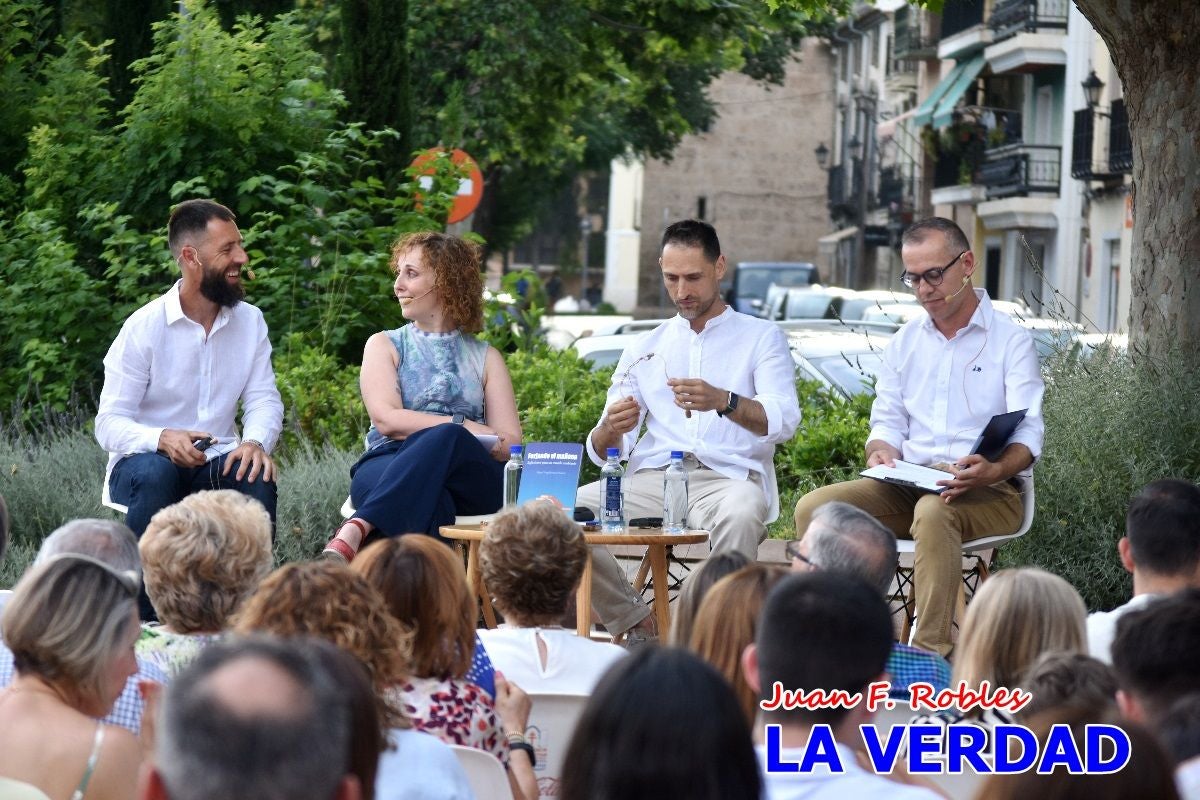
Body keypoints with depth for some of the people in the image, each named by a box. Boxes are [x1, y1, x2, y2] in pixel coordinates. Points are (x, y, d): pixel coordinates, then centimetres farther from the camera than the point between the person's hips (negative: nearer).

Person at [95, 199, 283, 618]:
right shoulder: (144, 327, -8)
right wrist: (161, 439, -33)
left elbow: (264, 399, 0)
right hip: (142, 461, -3)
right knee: (155, 474, -38)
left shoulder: (250, 321, 6)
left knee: (258, 477, -30)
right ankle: (144, 612, -29)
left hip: (215, 461, 3)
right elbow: (109, 424, -12)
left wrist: (256, 442, -25)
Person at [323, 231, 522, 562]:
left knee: (444, 439, -39)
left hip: (473, 481, 0)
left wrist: (452, 435, -12)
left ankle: (353, 533, -53)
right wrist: (465, 425, -6)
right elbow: (387, 419, 1)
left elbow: (511, 444, 9)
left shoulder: (485, 358, 23)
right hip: (389, 468, 0)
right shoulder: (384, 345, 21)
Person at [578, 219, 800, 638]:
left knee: (740, 515, -40)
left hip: (728, 476, -3)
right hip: (652, 478, 3)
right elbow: (604, 452, 15)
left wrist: (723, 401, -27)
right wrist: (611, 429, -12)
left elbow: (783, 420, -6)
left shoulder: (761, 337, 12)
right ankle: (634, 622, -11)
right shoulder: (644, 350, 21)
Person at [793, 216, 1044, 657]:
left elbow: (1028, 434, -8)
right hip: (910, 484, 5)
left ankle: (932, 651, -41)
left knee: (934, 512, -41)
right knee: (814, 507, -21)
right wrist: (882, 452, -7)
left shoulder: (1011, 339, 1)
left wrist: (995, 470, -30)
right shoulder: (904, 342, 18)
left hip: (989, 491, -5)